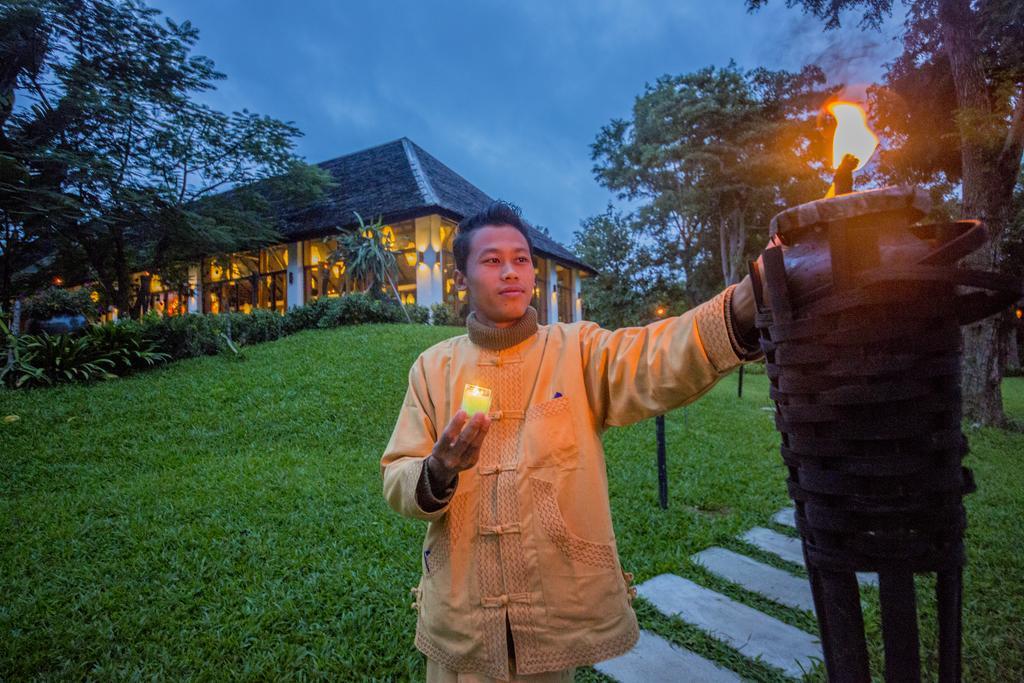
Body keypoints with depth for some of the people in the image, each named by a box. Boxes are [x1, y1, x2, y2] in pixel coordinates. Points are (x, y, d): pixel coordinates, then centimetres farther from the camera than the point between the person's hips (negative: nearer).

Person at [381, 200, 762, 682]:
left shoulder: (577, 351, -5)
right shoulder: (434, 367, -1)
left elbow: (656, 360, -25)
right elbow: (396, 484, -3)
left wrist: (747, 302, -43)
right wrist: (439, 469, -25)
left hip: (562, 608, -1)